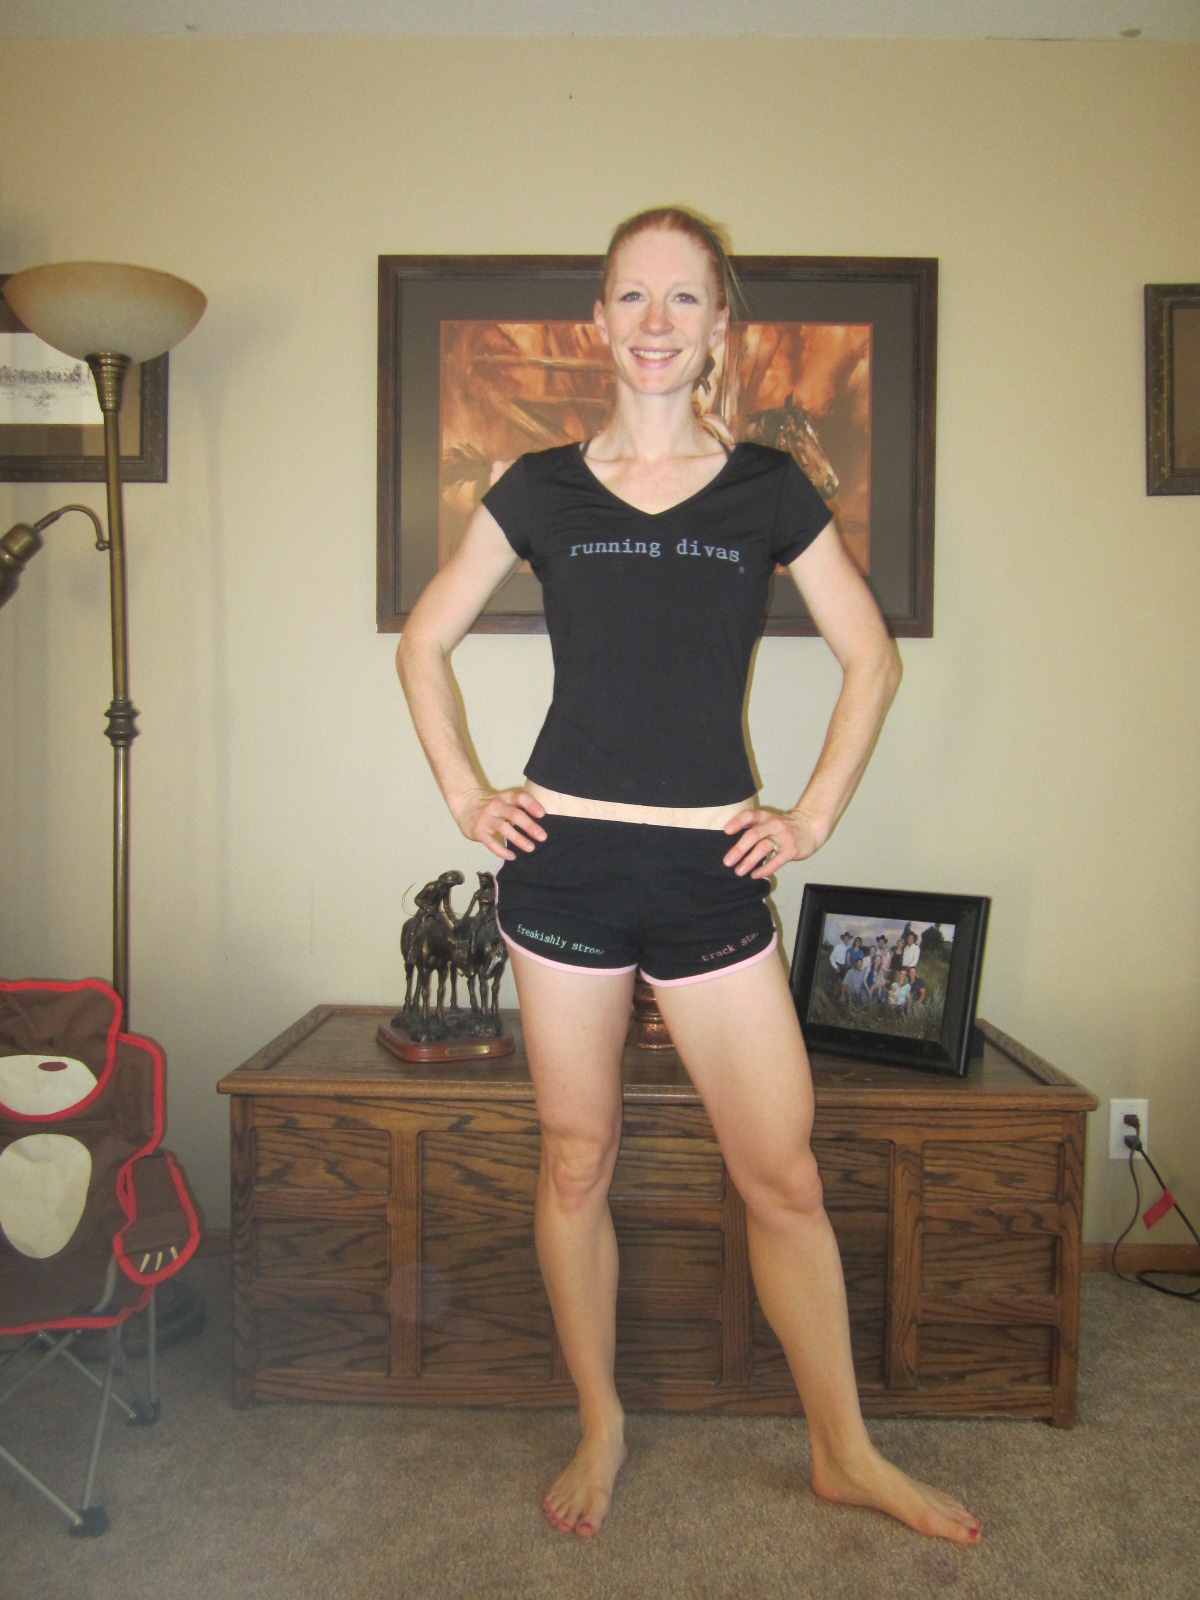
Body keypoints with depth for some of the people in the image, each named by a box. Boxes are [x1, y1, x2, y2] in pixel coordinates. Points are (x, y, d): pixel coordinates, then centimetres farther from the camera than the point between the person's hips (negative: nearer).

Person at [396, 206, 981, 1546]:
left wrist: (813, 816, 4)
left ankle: (845, 1454, 25)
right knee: (576, 1160, 10)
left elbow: (870, 658, 12)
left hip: (711, 870, 0)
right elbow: (423, 644, 13)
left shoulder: (768, 490, 7)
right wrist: (465, 795, 3)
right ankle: (599, 1430, 31)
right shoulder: (540, 488, 7)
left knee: (783, 1172, 4)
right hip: (566, 859, 1)